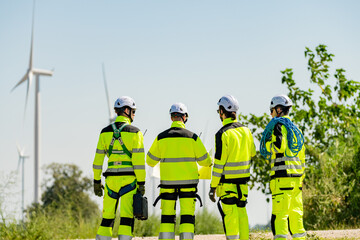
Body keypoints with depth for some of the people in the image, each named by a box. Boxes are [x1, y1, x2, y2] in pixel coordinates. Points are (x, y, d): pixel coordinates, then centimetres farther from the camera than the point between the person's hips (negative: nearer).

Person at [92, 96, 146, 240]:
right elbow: (138, 160, -9)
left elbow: (98, 159, 7)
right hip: (129, 179, -3)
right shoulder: (135, 132, -4)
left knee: (107, 216, 11)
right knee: (127, 216, -3)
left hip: (111, 178, 3)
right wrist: (141, 183, -5)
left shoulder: (105, 132, 7)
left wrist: (96, 181, 13)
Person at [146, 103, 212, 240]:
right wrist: (210, 162, 25)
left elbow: (151, 161, 8)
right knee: (187, 216, 2)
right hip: (188, 182, -1)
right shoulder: (192, 137, -5)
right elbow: (204, 160, 2)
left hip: (167, 182, 1)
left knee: (167, 217, 7)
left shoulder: (161, 137, -1)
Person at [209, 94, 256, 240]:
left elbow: (219, 163, -14)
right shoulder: (245, 130, 6)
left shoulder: (223, 134, -14)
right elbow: (252, 154, 16)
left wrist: (212, 187, -9)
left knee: (230, 216, -4)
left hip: (227, 182, -6)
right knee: (241, 212, 12)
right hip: (243, 181, 6)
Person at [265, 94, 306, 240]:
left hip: (282, 177, -8)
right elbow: (301, 154, 21)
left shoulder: (279, 125, -4)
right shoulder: (295, 128, 21)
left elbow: (279, 147, -19)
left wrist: (268, 143, 2)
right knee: (295, 215, 10)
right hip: (296, 178, 8)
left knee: (279, 216, -10)